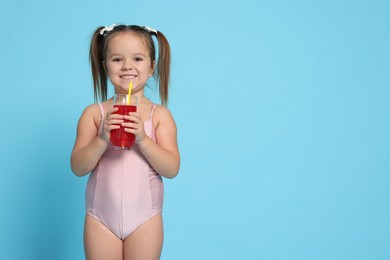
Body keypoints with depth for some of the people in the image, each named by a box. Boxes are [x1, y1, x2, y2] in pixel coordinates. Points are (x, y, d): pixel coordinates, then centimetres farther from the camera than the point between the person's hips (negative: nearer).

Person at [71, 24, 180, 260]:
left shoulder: (160, 114, -2)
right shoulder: (94, 113, 0)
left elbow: (172, 169, -8)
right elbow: (78, 168, -4)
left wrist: (142, 138, -21)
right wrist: (102, 138, -20)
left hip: (144, 218, 0)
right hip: (101, 217, 1)